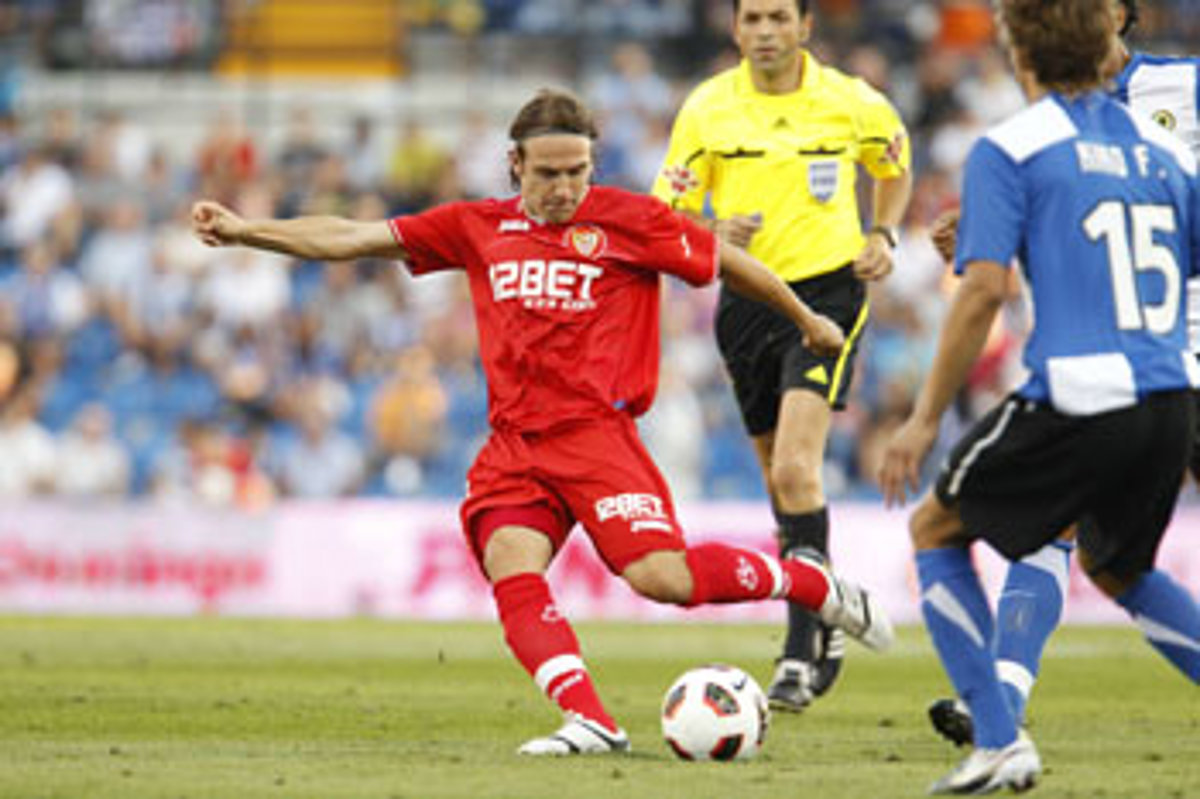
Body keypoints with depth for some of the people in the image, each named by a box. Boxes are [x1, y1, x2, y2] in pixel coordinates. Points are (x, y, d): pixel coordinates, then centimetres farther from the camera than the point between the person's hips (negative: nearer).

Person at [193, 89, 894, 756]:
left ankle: (816, 585, 2)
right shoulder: (479, 228, 14)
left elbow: (727, 261, 13)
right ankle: (590, 721, -26)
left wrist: (807, 321, 21)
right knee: (512, 572, -21)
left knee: (660, 575, -19)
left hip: (595, 432, -4)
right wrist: (244, 230, 9)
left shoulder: (629, 220, 3)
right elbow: (353, 239, 14)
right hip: (514, 445, 4)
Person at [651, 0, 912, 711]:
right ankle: (825, 634, 31)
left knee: (796, 469, -20)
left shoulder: (852, 103, -4)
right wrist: (714, 235, -19)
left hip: (829, 289, -3)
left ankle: (800, 654, -19)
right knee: (782, 480, 11)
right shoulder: (707, 109, -2)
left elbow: (897, 168, 17)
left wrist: (884, 237, 0)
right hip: (749, 299, 3)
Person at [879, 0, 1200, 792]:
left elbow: (985, 288, -12)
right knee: (1117, 568, 31)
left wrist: (927, 417, -6)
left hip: (1077, 400, -6)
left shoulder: (1009, 149, -2)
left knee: (937, 530, 17)